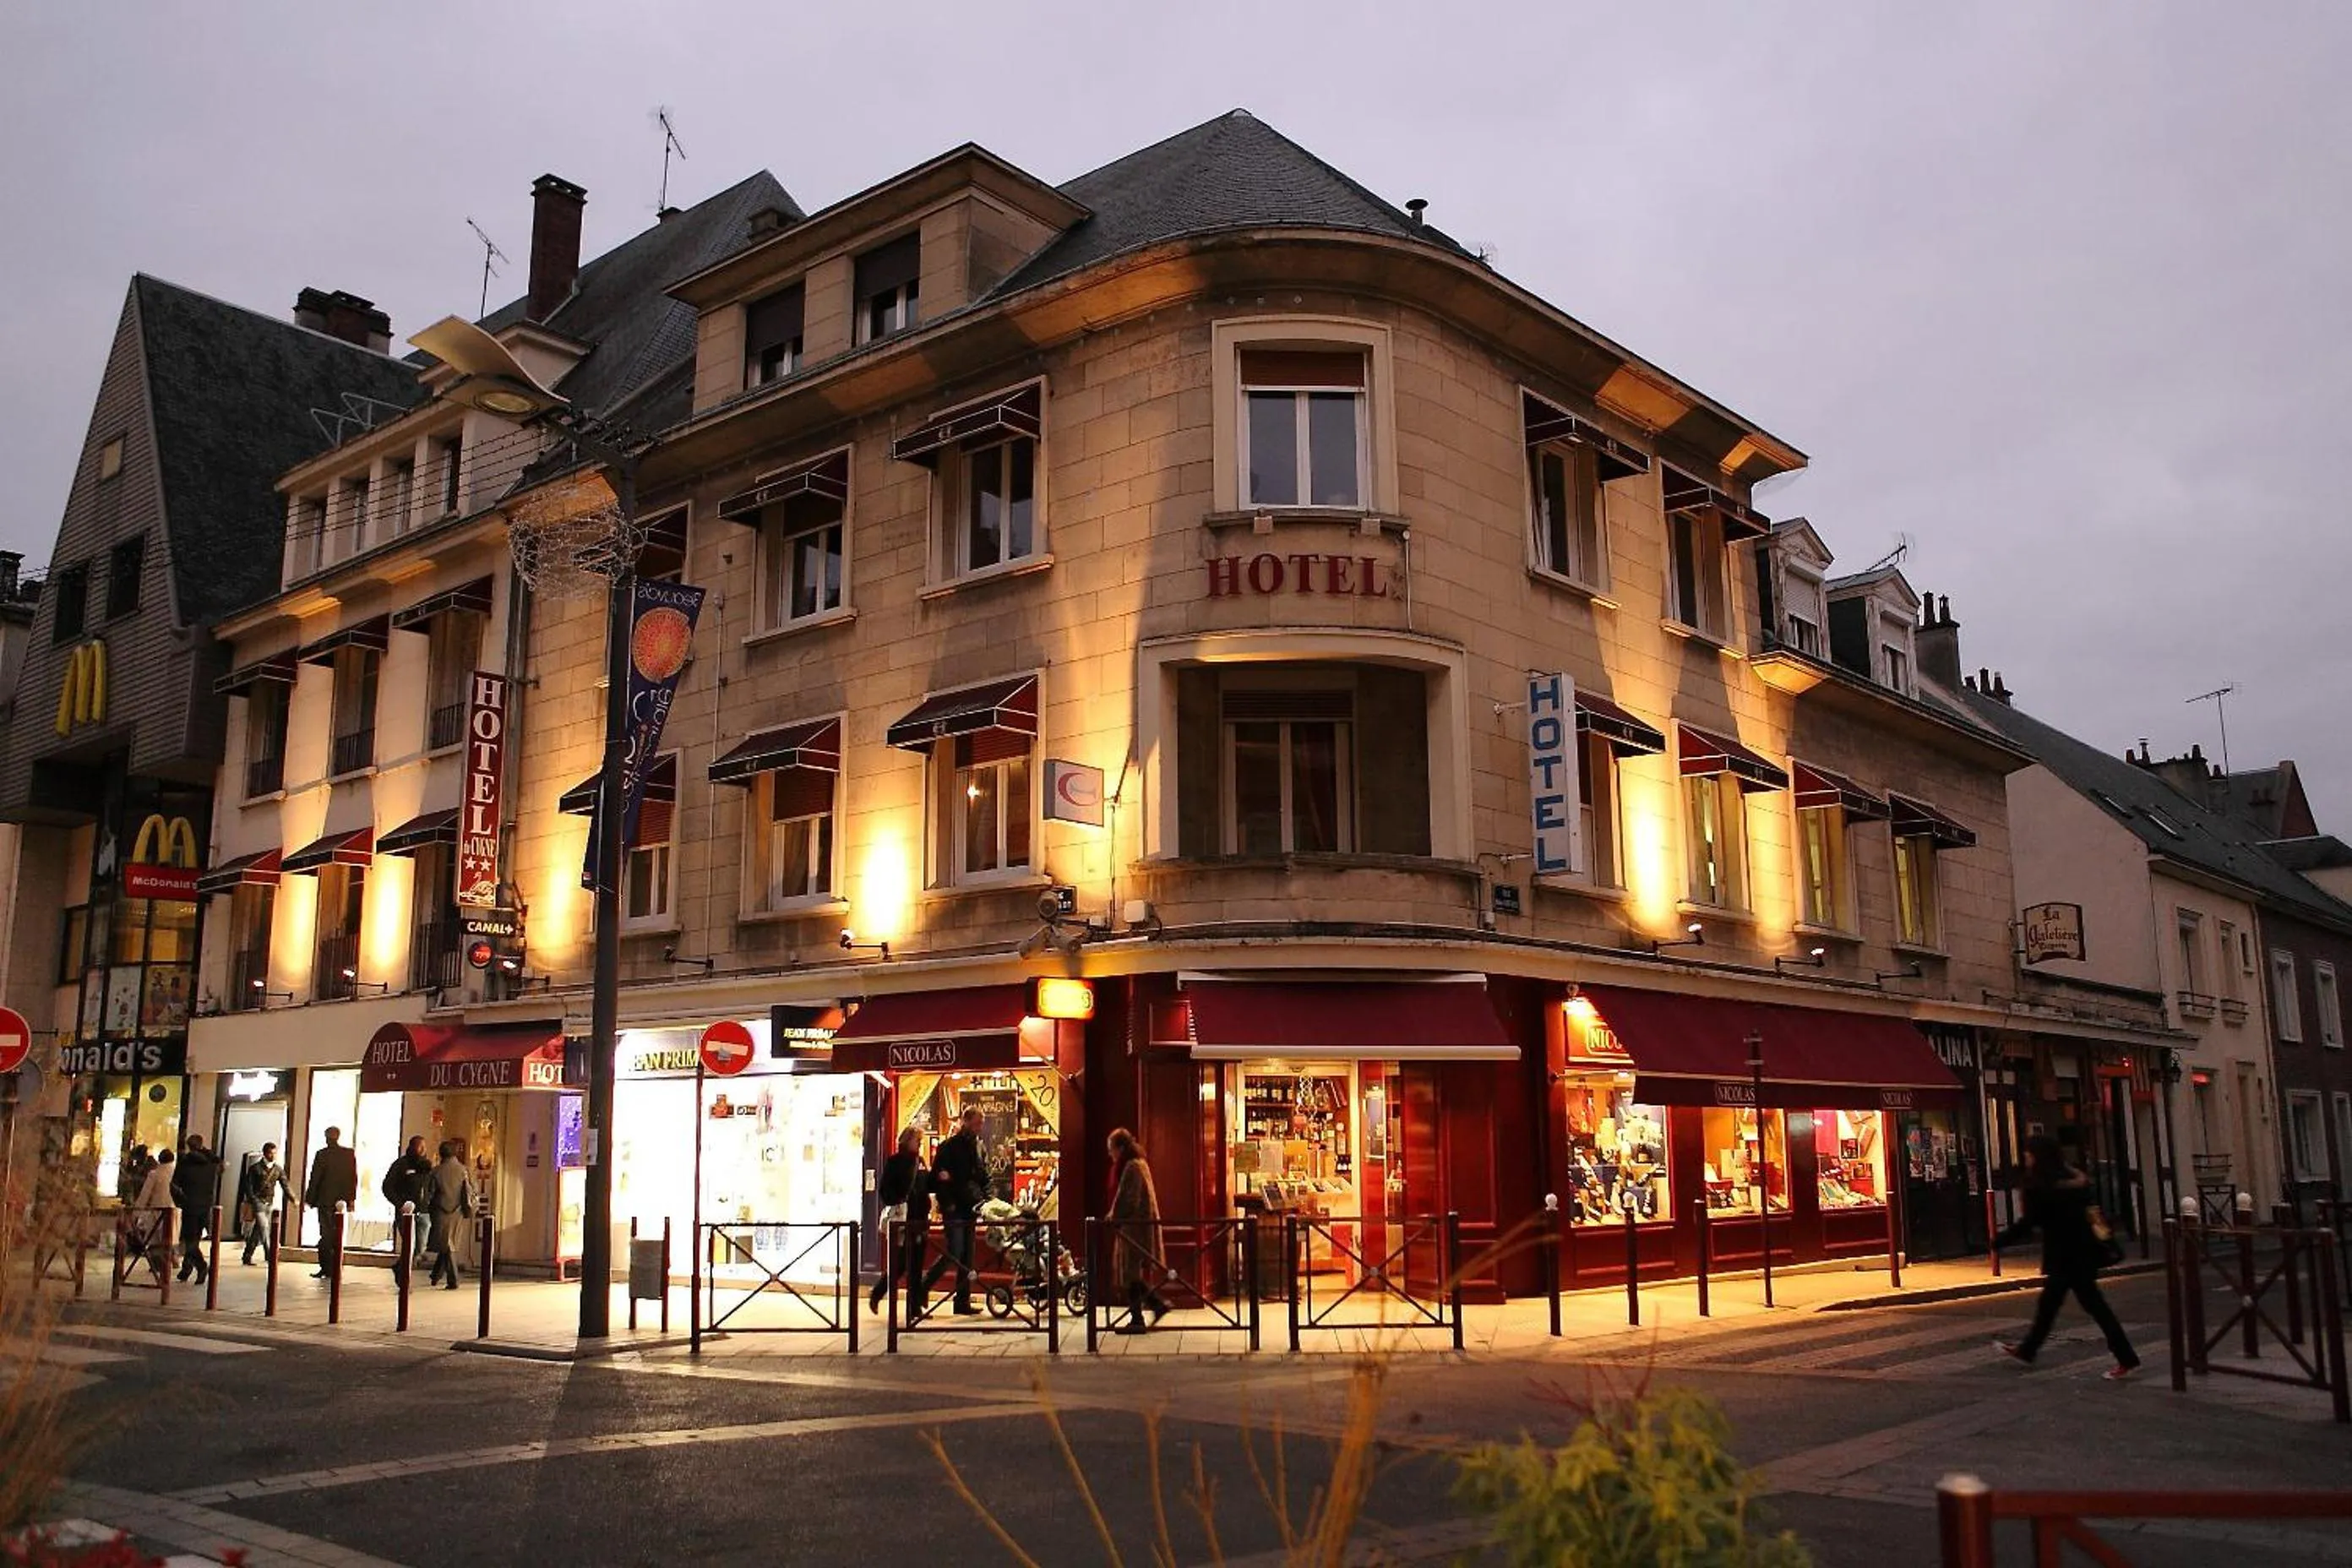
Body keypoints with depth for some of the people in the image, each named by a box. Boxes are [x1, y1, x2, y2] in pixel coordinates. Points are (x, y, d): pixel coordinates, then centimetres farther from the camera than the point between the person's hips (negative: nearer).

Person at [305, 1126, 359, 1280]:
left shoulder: (322, 1155, -10)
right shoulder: (350, 1154, 2)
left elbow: (315, 1178, -7)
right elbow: (354, 1178, 5)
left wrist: (310, 1198, 2)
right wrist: (352, 1198, 12)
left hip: (325, 1199, -4)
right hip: (342, 1200, 4)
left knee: (326, 1234, 0)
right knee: (338, 1235, 12)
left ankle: (326, 1268, -2)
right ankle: (337, 1268, 14)